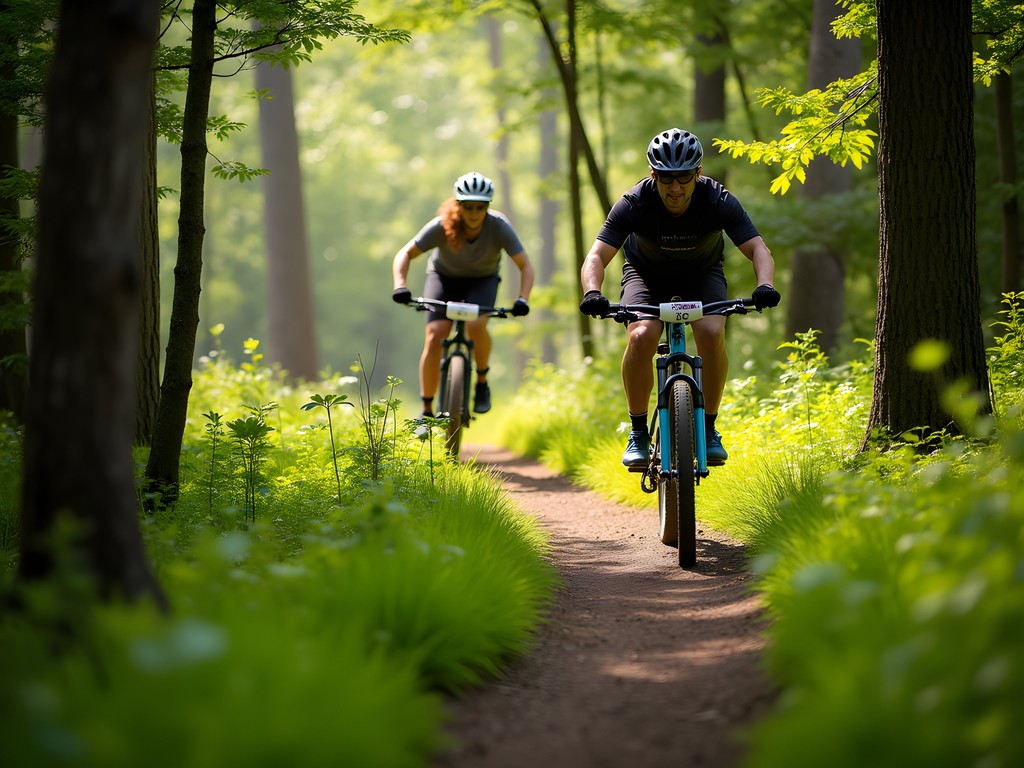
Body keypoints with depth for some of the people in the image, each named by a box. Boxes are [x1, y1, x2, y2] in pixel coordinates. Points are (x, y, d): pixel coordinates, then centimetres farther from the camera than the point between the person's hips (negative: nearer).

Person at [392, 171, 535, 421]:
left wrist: (522, 299, -43)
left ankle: (482, 381, -4)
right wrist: (400, 286, -42)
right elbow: (405, 253, -25)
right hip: (444, 276, 0)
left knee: (476, 325, -31)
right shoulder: (442, 226, -29)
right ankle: (427, 410, -10)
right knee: (435, 336, -20)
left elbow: (525, 266, -26)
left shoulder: (499, 227, -28)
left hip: (482, 280, 0)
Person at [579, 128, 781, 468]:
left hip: (703, 273, 0)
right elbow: (597, 255, -33)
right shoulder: (634, 203, -29)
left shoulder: (718, 201, -28)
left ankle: (708, 428, -10)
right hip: (647, 273, 0)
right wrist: (592, 293, -54)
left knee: (712, 334, -29)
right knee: (640, 336, -28)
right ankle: (638, 433, -11)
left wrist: (765, 286, -51)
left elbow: (757, 248, -30)